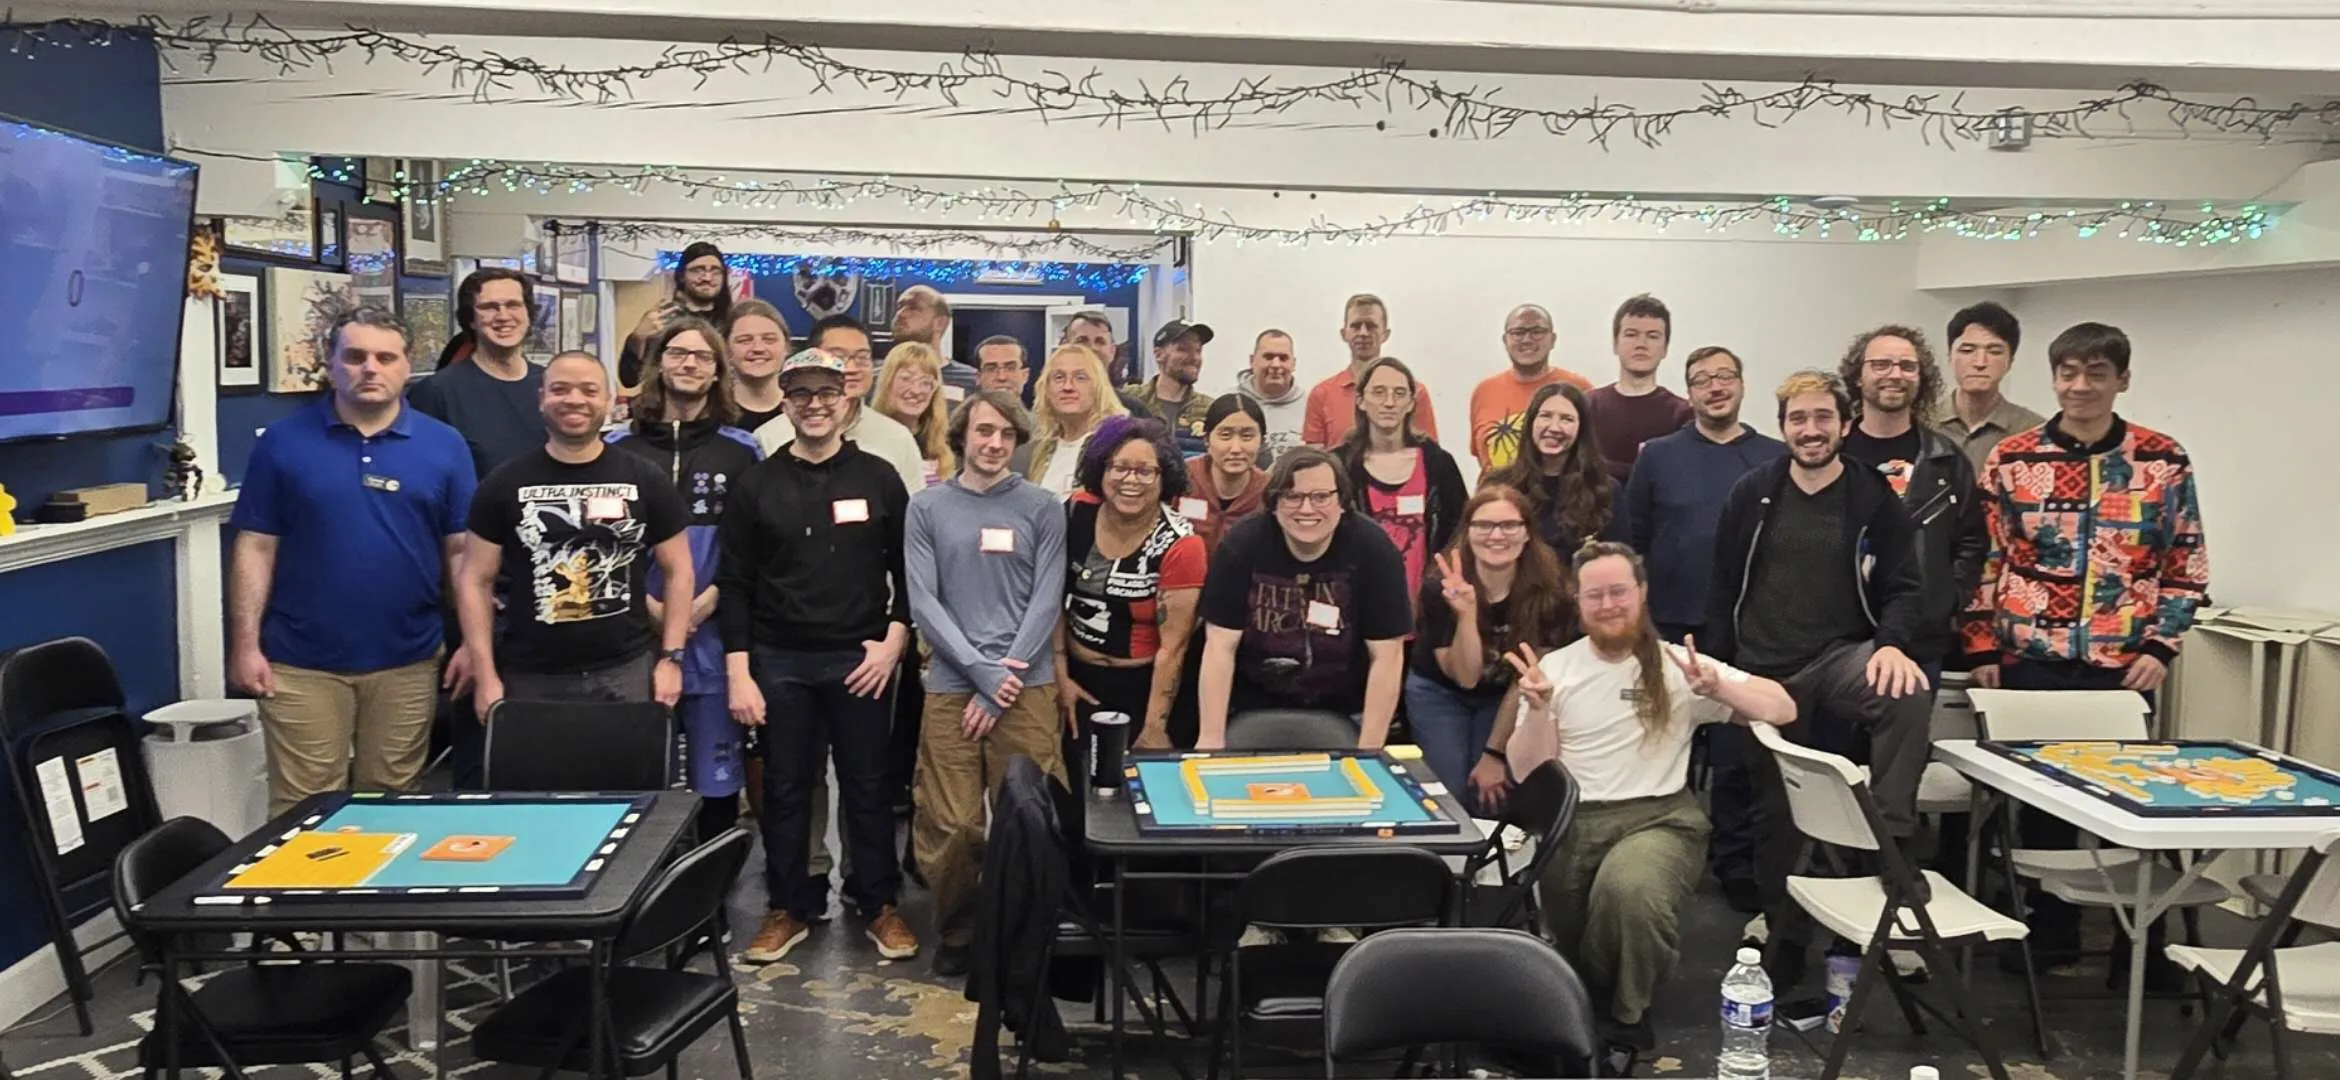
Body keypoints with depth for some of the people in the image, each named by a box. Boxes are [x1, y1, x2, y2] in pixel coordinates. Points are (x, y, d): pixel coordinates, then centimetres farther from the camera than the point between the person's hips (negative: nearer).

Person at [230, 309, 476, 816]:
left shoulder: (443, 445, 3)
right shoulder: (283, 441, 1)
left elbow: (463, 551, 4)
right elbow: (256, 549, 2)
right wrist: (246, 644, -4)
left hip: (407, 660, 1)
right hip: (301, 660, -1)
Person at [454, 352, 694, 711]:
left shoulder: (646, 480, 3)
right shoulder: (504, 484, 2)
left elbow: (678, 571, 7)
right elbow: (475, 581, 3)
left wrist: (671, 658, -1)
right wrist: (486, 676, -4)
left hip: (626, 672, 0)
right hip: (529, 677, 0)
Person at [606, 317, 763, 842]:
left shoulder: (741, 450, 6)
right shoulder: (619, 446, 7)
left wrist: (710, 599, -11)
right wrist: (645, 603, -8)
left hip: (714, 633, 0)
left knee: (716, 774, 4)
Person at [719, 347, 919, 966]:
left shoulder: (879, 479, 3)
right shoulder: (757, 485, 4)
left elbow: (906, 570, 6)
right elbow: (735, 585, 2)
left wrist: (894, 642, -6)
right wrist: (738, 673, -4)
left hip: (859, 659, -1)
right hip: (778, 661, 1)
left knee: (867, 786, 6)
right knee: (786, 788, 8)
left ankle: (879, 903, 19)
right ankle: (791, 906, 21)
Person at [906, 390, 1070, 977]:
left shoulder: (1043, 507, 6)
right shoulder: (927, 507, 7)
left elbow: (1046, 600, 0)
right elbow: (922, 601, 0)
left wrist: (1001, 686, -7)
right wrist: (983, 670, -10)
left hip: (1027, 686, 0)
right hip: (950, 685, 0)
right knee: (950, 825, -1)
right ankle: (956, 929, 20)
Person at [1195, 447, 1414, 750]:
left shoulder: (1372, 549, -17)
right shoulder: (1242, 544, -15)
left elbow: (1386, 657, -16)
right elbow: (1220, 647, -15)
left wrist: (1369, 749, -19)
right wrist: (1211, 739, -18)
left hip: (1345, 713, 0)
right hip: (1253, 709, 0)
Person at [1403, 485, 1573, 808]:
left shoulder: (1547, 589, -24)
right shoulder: (1441, 588, -27)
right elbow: (1464, 676, -26)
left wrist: (1495, 752, -12)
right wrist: (1466, 613, -43)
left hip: (1504, 697, 1)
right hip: (1439, 692, -1)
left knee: (1496, 798, -9)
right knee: (1451, 796, -9)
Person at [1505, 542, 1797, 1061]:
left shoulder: (1678, 664, 5)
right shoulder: (1555, 667, 9)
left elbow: (1783, 709, 0)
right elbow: (1528, 775, 5)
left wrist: (1717, 687, -17)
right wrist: (1538, 709, -12)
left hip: (1659, 816, -2)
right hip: (1572, 820, 2)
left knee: (1630, 890, -34)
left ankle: (1624, 1013, -6)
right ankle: (1581, 1003, 18)